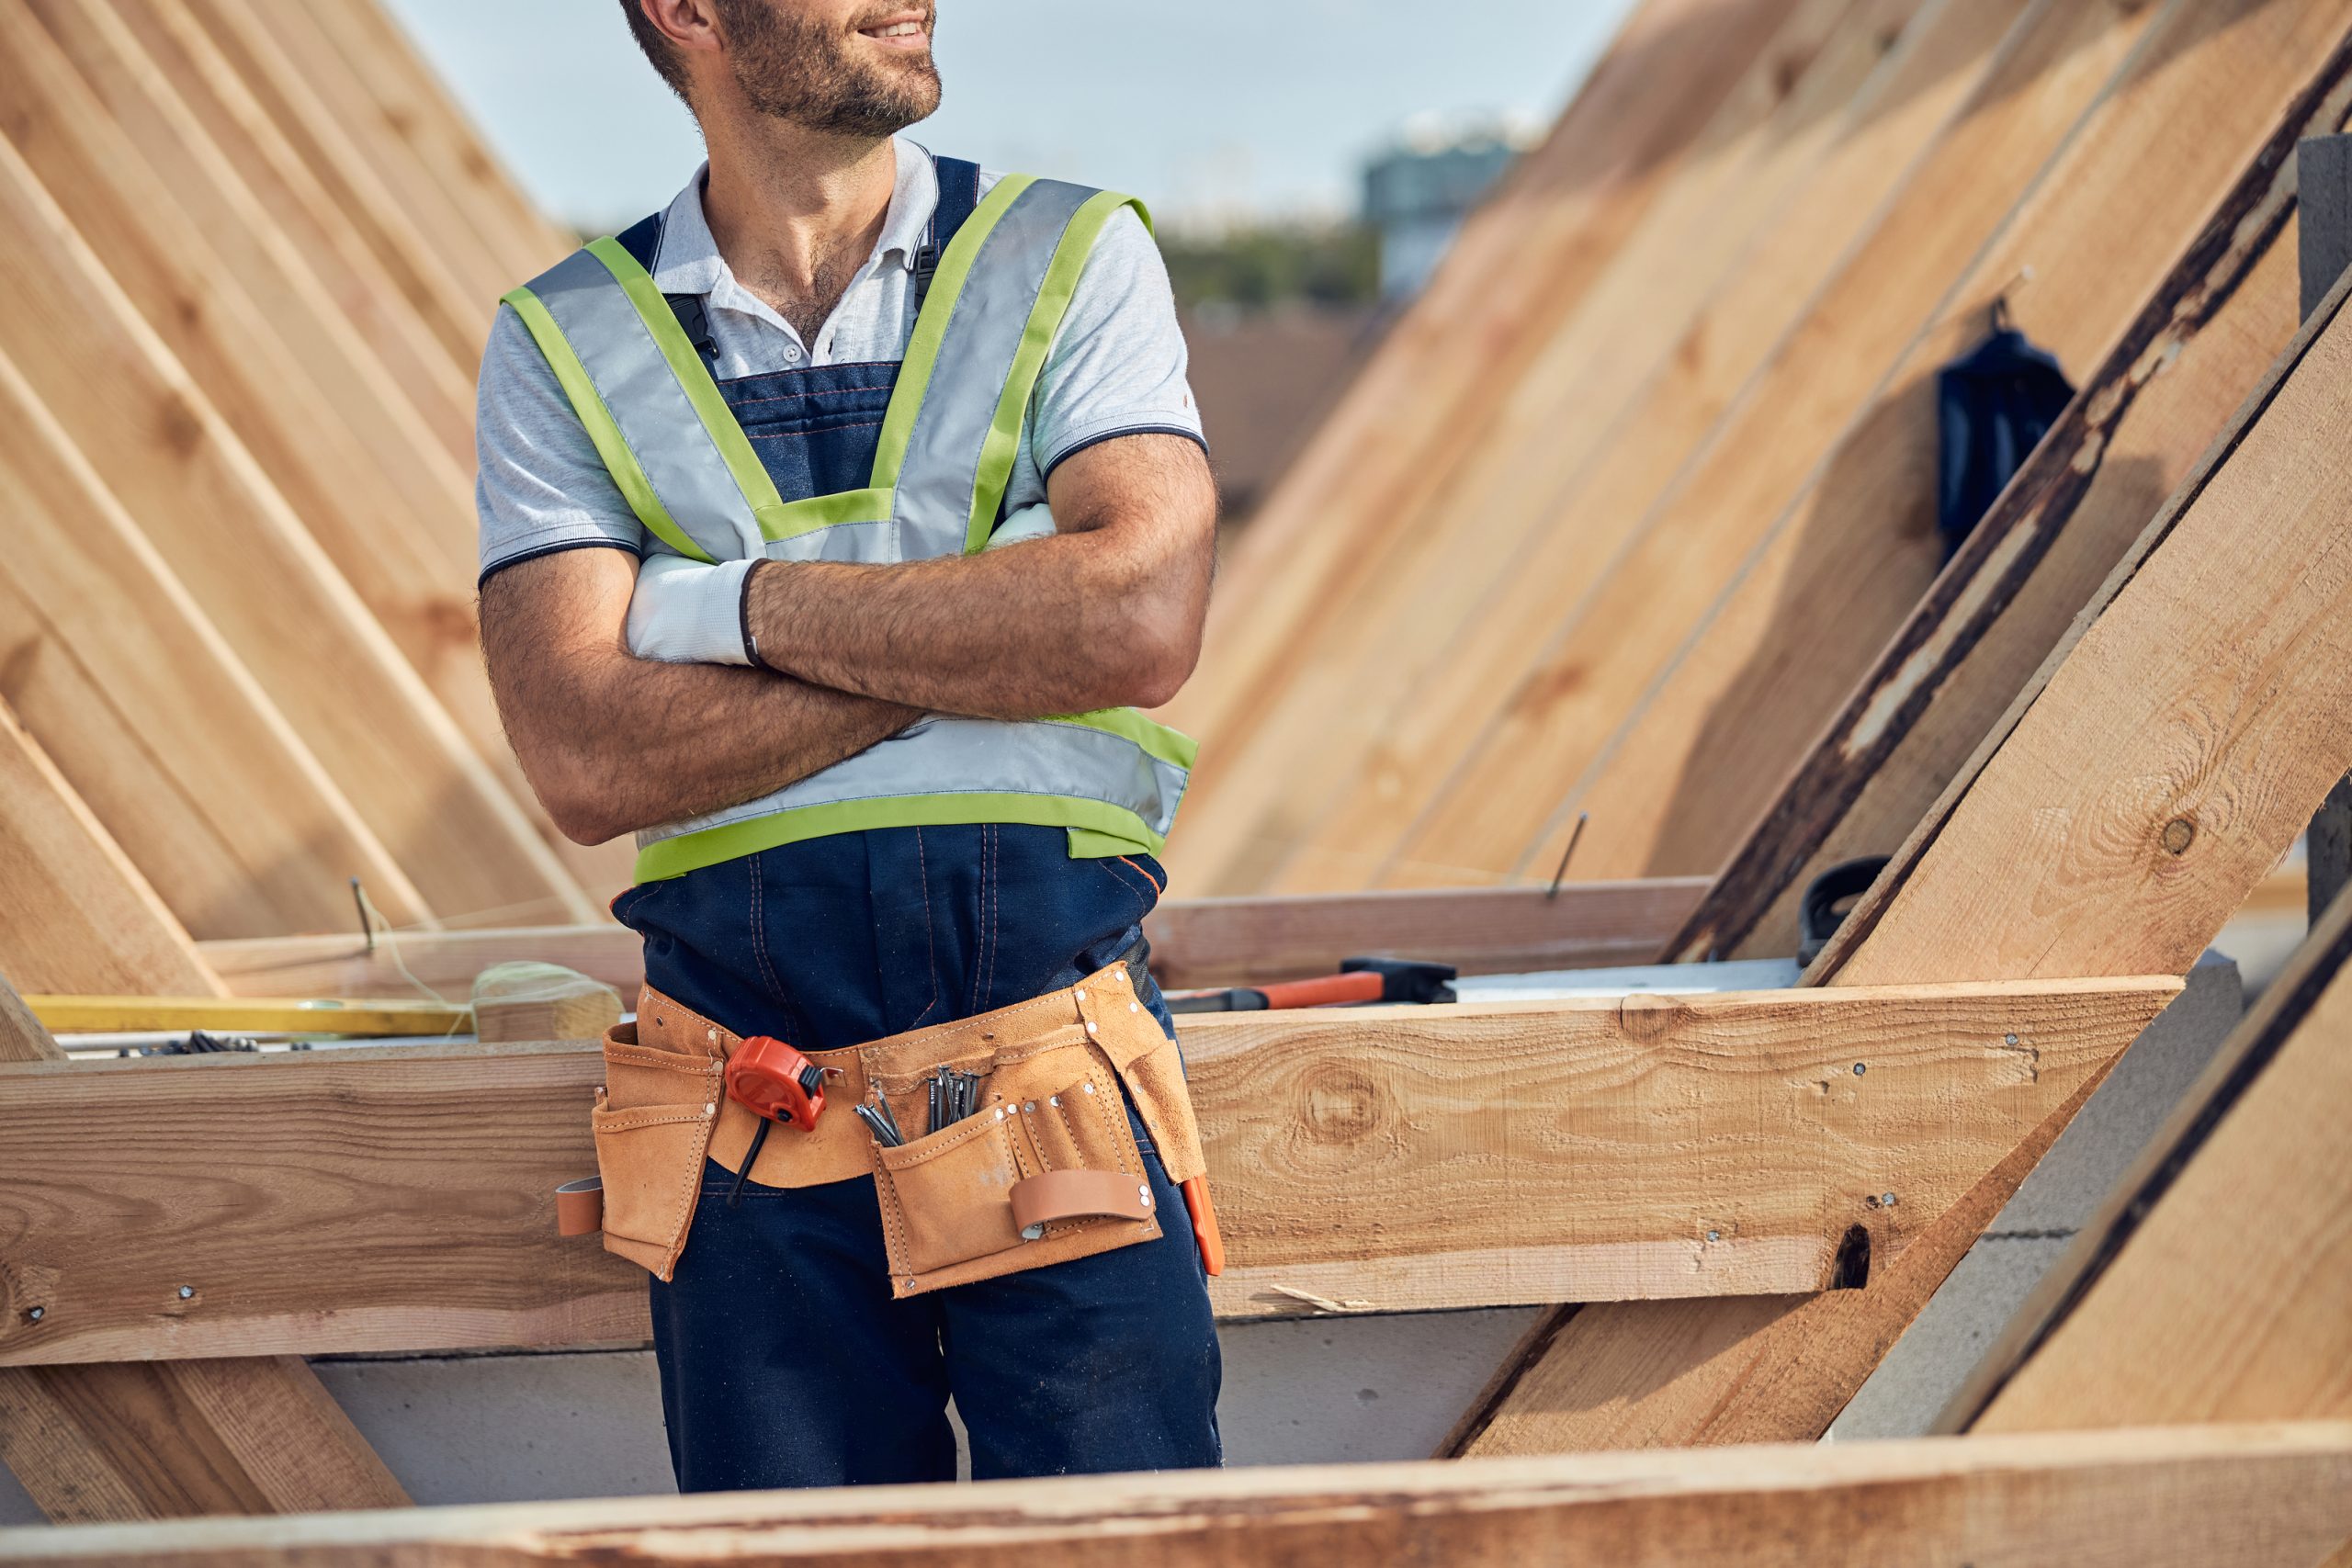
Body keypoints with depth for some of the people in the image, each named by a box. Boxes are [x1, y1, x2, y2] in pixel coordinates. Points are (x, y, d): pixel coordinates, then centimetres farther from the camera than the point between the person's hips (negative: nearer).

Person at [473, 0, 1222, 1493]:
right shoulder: (565, 345, 6)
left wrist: (738, 605, -8)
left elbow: (1145, 622, -11)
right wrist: (987, 635, -11)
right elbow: (588, 763, -8)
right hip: (751, 1145, 1)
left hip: (1058, 1104, -1)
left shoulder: (1071, 256, 5)